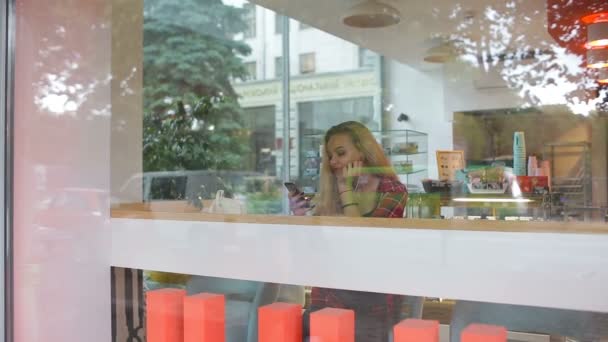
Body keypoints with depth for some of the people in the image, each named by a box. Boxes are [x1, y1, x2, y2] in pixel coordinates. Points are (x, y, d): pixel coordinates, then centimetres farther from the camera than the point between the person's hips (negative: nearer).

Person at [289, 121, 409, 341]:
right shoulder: (329, 193, 8)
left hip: (373, 299, -3)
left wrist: (346, 191, -9)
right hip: (328, 296, 3)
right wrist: (302, 216, -6)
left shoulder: (392, 190, -3)